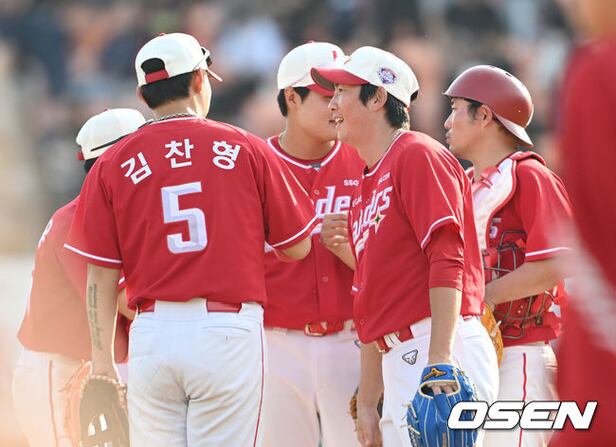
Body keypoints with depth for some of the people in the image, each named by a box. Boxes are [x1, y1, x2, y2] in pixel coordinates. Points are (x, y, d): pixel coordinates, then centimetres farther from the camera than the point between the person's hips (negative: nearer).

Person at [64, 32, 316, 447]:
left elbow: (101, 276, 4)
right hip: (229, 334, -2)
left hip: (153, 333, 2)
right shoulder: (246, 149, 2)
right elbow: (298, 246, 7)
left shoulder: (113, 165, 5)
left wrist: (102, 360, 8)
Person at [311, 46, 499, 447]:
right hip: (398, 361, 9)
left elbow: (447, 259, -15)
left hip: (446, 352, -9)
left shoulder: (419, 155, -3)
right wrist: (367, 402, 22)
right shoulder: (363, 189, 24)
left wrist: (439, 360, -24)